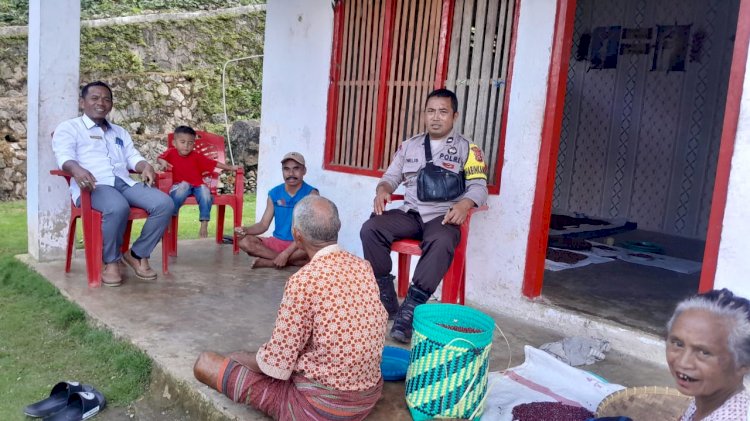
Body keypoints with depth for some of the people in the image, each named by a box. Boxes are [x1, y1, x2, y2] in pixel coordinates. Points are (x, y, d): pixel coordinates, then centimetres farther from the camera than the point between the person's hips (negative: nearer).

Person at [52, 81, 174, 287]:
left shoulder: (120, 132, 32)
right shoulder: (68, 128, 14)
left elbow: (133, 157, 20)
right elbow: (65, 157, -4)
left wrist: (145, 166, -5)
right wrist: (77, 169, -29)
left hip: (125, 182, 6)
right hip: (93, 185, -5)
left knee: (164, 203, -22)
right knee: (118, 207, -40)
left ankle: (138, 254, -6)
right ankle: (111, 261, -15)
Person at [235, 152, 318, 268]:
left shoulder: (311, 194, -11)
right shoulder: (274, 193, 3)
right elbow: (263, 224, 4)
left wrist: (286, 253, -25)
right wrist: (246, 230, -18)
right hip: (277, 242, 4)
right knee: (245, 242, -18)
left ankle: (269, 262, -19)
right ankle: (293, 260, -18)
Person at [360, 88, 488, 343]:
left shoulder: (466, 148, 6)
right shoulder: (410, 146, 17)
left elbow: (479, 186, -2)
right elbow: (392, 176, 19)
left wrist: (464, 204, -23)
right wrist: (382, 190, -5)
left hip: (443, 216, -4)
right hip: (410, 213, 4)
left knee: (441, 243, -38)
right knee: (370, 229, -21)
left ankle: (411, 308, -33)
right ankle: (386, 298, -15)